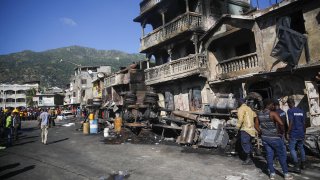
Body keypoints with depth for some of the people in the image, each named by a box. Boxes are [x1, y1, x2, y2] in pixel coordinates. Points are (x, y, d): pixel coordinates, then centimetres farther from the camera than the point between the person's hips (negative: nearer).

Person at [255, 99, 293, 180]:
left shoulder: (259, 114, 4)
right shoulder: (273, 113, -17)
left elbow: (256, 125, 9)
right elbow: (281, 123, -29)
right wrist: (282, 131, -11)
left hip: (264, 138, 6)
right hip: (274, 138, -6)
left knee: (269, 155, 12)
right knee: (282, 155, 10)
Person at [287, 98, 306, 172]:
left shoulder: (290, 111, -11)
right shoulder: (301, 111, 8)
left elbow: (291, 123, -17)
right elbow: (304, 123, 11)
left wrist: (288, 133, -12)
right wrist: (304, 133, 21)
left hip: (294, 134, -6)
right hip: (301, 134, 6)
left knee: (292, 149, 0)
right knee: (301, 148, 20)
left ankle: (297, 166, -4)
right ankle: (303, 164, 27)